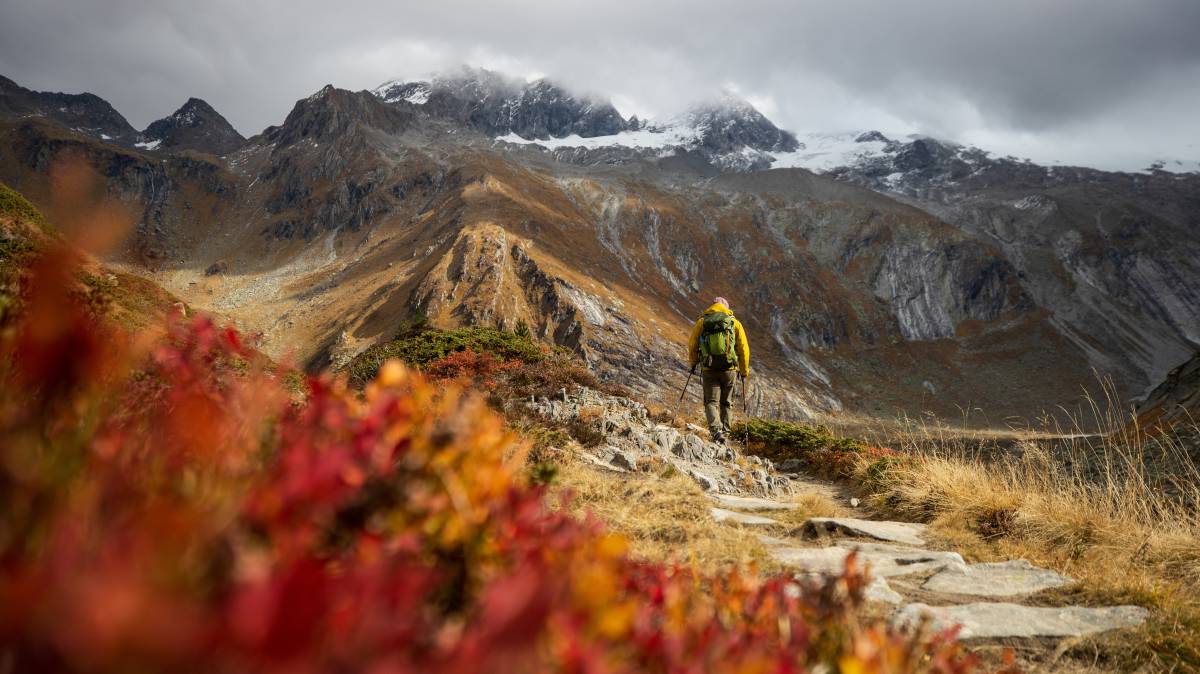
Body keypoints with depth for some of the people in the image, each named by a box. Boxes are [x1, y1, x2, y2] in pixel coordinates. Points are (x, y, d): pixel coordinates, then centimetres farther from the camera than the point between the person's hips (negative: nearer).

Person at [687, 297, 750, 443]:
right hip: (729, 369, 1)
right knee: (725, 403, 18)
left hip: (709, 370, -1)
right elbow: (744, 349, 2)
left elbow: (692, 345, 5)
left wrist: (692, 363, 24)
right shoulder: (735, 323, 4)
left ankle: (716, 430, -19)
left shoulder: (701, 322, 4)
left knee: (711, 402, 3)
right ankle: (725, 430, 20)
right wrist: (744, 370, 13)